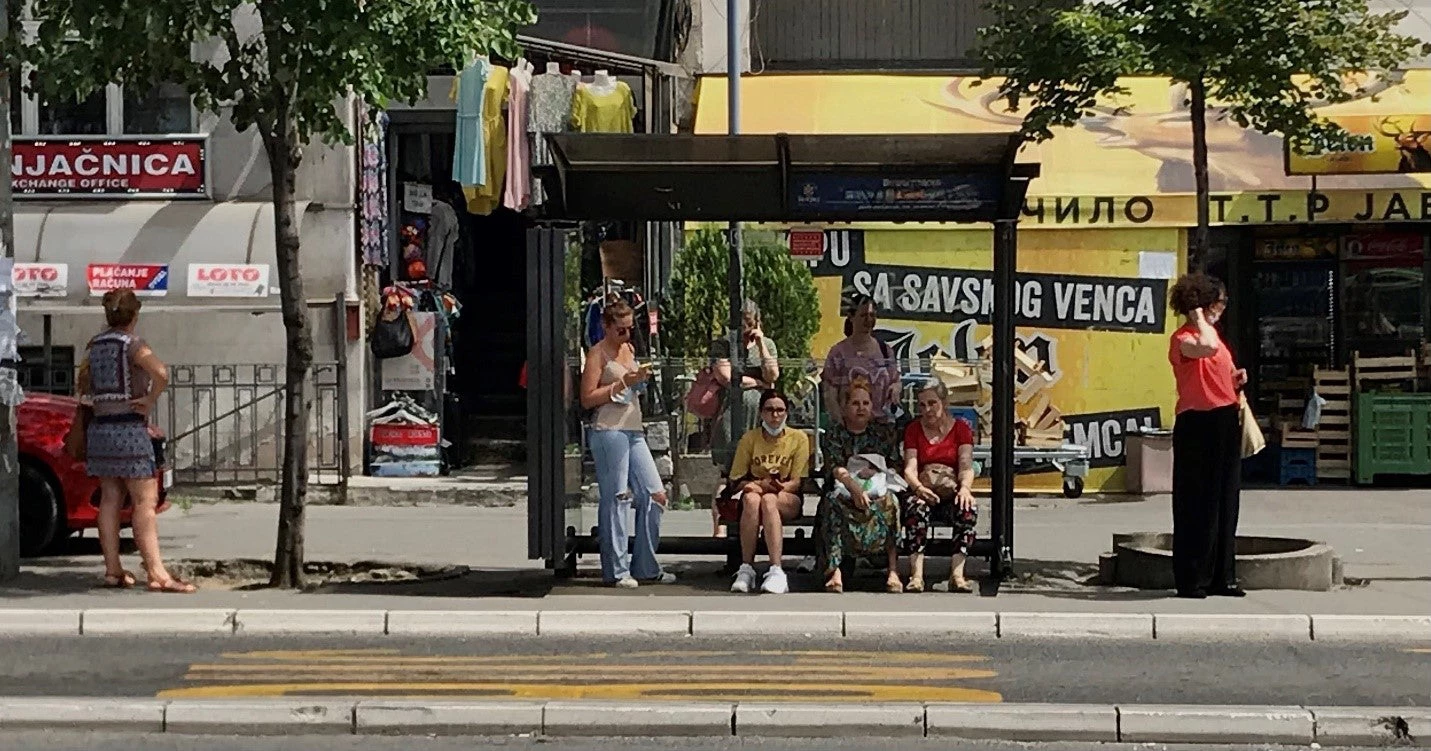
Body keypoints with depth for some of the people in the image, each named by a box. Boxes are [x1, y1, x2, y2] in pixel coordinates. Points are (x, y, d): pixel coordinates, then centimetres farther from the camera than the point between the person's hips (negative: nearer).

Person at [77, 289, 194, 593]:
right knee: (145, 502, -8)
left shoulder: (95, 345, 10)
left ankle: (113, 569, 12)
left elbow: (84, 379, 26)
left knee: (110, 500, 11)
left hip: (100, 428, 7)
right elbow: (161, 372, -27)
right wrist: (151, 401, -14)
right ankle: (157, 574, -12)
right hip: (130, 428, -7)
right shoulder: (131, 344, -11)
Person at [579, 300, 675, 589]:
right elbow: (587, 399, -10)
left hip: (634, 431, 8)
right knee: (615, 499, -5)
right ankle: (616, 570, 1)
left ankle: (645, 567, 10)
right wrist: (622, 384, -15)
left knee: (655, 495, 2)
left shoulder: (629, 349, 19)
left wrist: (640, 379, 12)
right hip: (609, 432, -8)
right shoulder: (597, 353, -3)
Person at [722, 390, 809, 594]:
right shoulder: (749, 438, 5)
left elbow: (797, 482, -2)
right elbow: (736, 481, 2)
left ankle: (776, 571, -47)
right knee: (751, 499, -37)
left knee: (769, 500, -38)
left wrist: (779, 486, -25)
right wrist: (761, 484, -19)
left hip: (788, 499, -1)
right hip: (756, 490, 1)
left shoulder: (798, 438, 3)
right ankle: (746, 569, -38)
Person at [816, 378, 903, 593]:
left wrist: (876, 472, -12)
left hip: (877, 490, 1)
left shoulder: (886, 432, 15)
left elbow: (896, 468, 10)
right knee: (833, 502, -36)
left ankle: (893, 569, -40)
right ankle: (834, 570, -45)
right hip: (844, 490, -1)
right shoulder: (833, 436, 8)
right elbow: (837, 469, -10)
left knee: (890, 501, -34)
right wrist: (856, 490, -29)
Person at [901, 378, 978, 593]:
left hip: (952, 494, 0)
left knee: (968, 508, -34)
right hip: (923, 491, 0)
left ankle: (957, 573, -39)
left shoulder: (961, 428, 9)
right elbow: (910, 468, -3)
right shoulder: (913, 429, 11)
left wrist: (964, 487, -29)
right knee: (916, 507, -35)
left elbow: (966, 466, -6)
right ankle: (916, 573, -44)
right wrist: (919, 488, -26)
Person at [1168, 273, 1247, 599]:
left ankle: (1221, 577, 16)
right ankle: (1191, 580, 0)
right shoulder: (1183, 338, -10)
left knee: (1226, 502, 10)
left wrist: (1235, 381, 10)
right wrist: (1199, 318, -17)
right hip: (1197, 423, -9)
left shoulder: (1213, 333, 19)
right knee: (1196, 505, -5)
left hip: (1225, 423, 9)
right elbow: (1207, 347, -33)